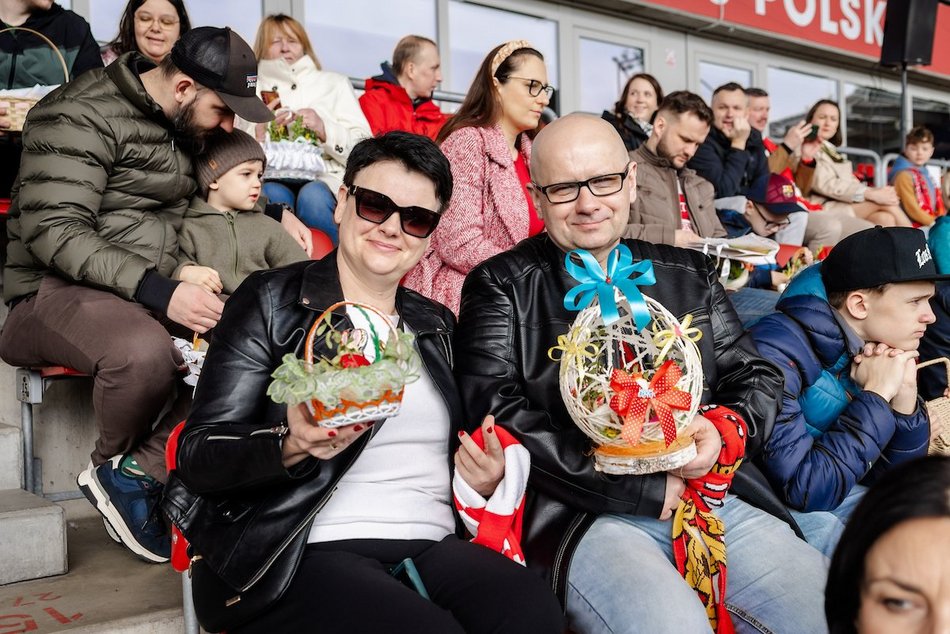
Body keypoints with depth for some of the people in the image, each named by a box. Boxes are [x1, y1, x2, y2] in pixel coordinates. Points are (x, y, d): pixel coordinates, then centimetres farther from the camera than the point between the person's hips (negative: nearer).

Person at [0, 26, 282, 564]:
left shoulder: (188, 125, 13)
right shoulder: (82, 116, -12)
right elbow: (53, 230, -21)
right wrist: (159, 291, -31)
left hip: (159, 290, 7)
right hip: (58, 289, -7)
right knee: (145, 352, -39)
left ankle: (135, 474, -13)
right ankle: (114, 460, -5)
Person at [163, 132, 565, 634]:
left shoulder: (436, 324, 18)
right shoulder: (271, 301, 2)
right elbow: (197, 457, -4)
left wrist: (487, 477, 1)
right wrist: (292, 445, -23)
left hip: (433, 545, 4)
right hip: (311, 553, -4)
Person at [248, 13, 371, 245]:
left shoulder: (334, 83, 18)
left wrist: (324, 129, -9)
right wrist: (259, 133, -8)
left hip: (325, 177, 0)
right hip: (271, 178, 1)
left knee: (313, 196, -34)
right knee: (273, 195, -33)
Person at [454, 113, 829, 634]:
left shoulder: (689, 274, 19)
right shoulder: (502, 287, 5)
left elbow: (756, 376, 19)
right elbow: (495, 412, -8)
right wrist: (644, 490, -11)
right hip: (585, 516, -4)